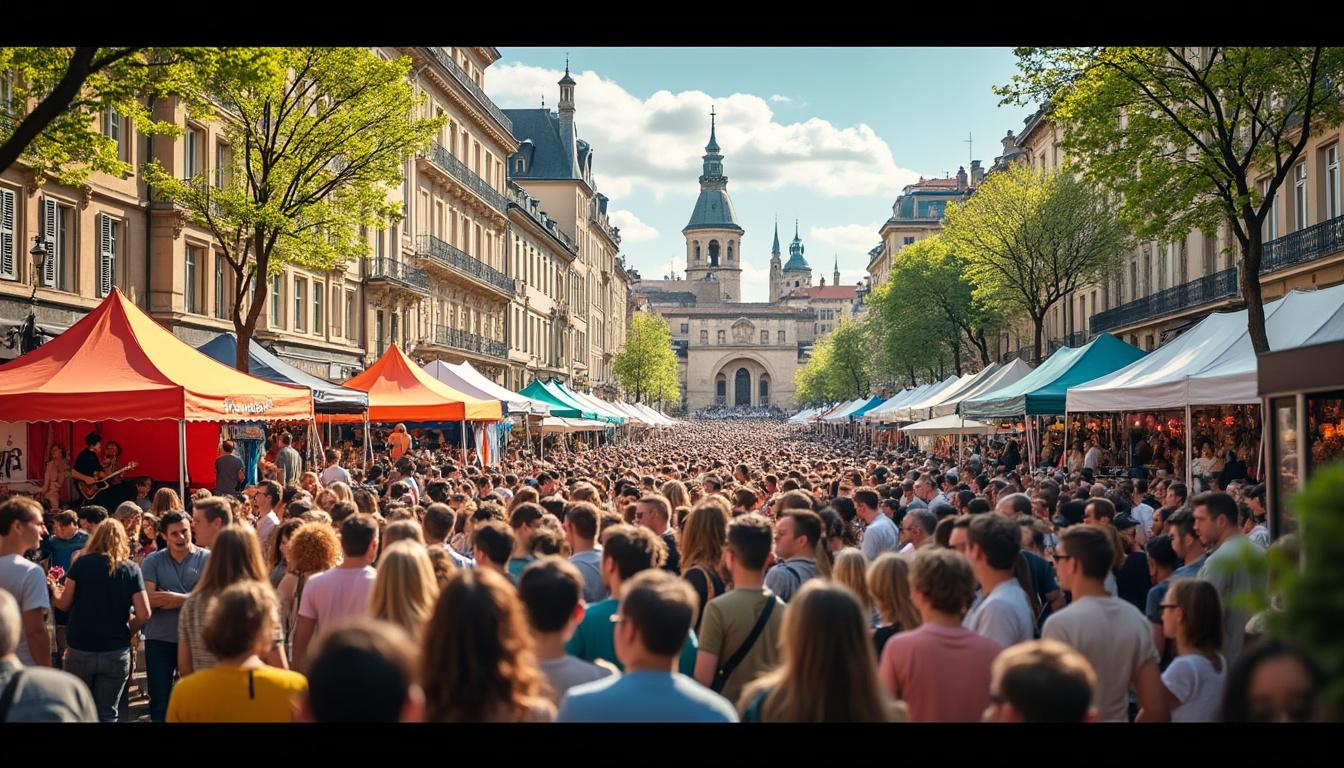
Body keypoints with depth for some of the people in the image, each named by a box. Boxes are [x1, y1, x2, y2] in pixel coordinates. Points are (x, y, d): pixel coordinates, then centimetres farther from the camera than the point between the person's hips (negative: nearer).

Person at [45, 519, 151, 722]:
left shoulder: (81, 563, -3)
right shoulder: (131, 569, -2)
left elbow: (64, 604, 2)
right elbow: (144, 614, -7)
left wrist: (53, 589, 22)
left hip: (80, 651, 0)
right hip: (116, 653, 0)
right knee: (106, 714, 10)